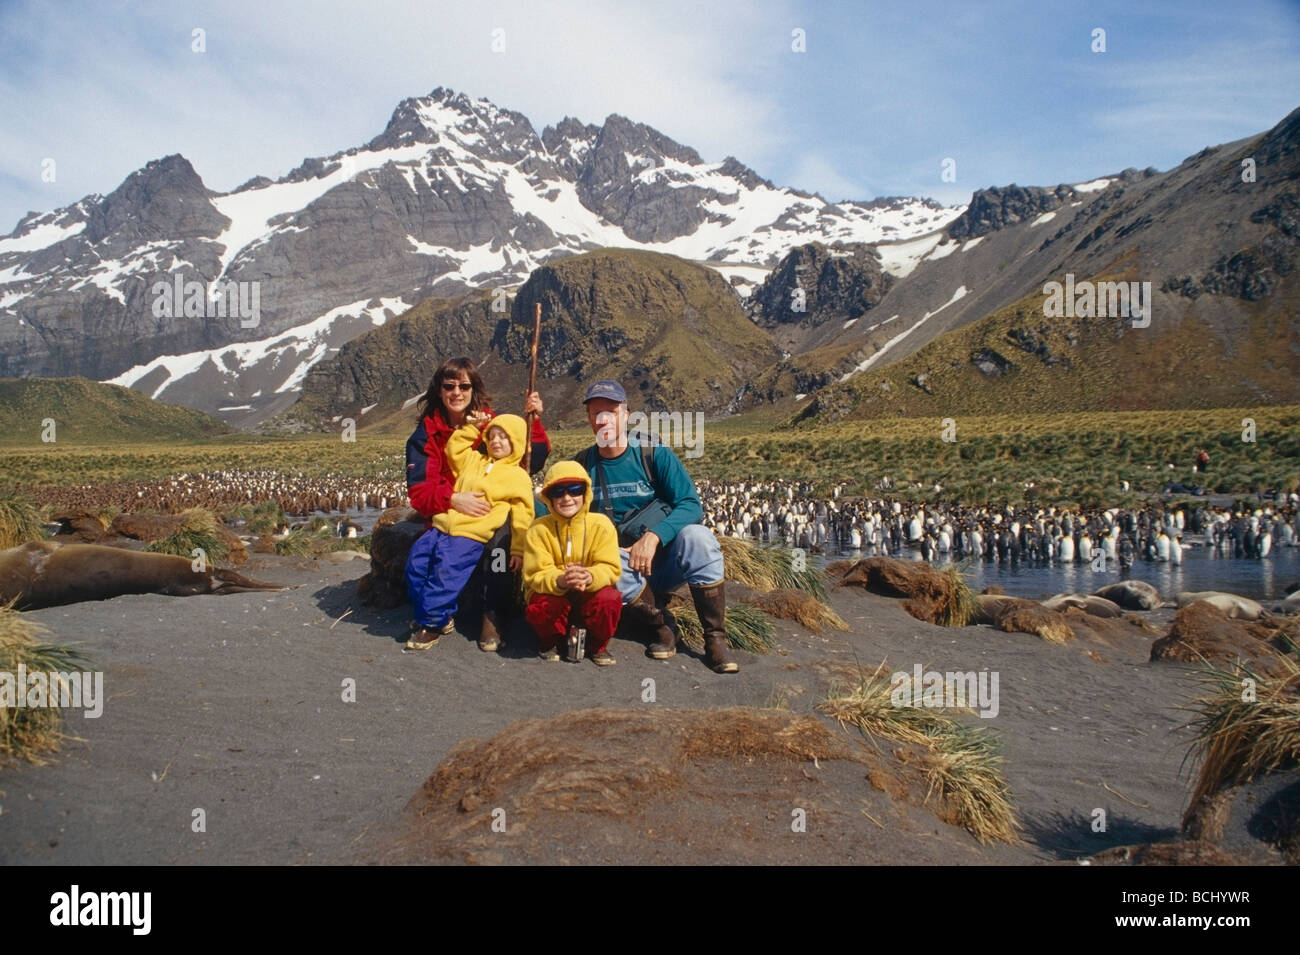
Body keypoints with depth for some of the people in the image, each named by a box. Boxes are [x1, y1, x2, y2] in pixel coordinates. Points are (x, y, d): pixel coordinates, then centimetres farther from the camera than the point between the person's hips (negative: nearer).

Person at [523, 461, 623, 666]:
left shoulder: (601, 524, -8)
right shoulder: (539, 529, -9)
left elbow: (611, 568, -14)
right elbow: (534, 576, -15)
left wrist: (590, 577, -38)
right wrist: (559, 581, -38)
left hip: (590, 594, 0)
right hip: (552, 593, 0)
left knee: (609, 600, -32)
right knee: (541, 606, -34)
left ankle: (597, 645, 1)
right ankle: (550, 643, 4)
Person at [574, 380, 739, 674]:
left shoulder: (654, 455, -5)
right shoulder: (583, 465, 2)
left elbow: (691, 505, -13)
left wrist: (653, 537, -28)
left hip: (665, 560, -1)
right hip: (623, 568, 1)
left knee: (697, 536, -32)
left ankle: (715, 639, -21)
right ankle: (661, 630, -13)